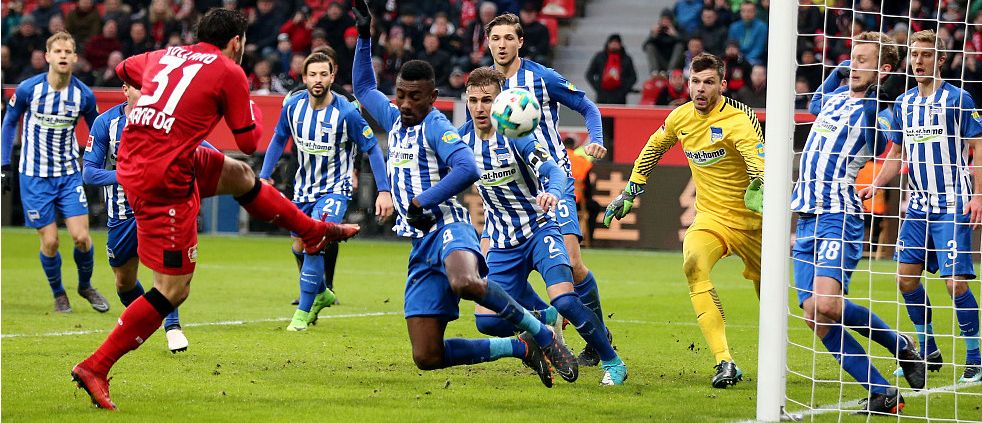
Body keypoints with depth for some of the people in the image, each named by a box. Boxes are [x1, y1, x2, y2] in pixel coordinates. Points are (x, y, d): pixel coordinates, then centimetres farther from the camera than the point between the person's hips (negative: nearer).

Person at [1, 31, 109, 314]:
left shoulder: (84, 95, -7)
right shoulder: (28, 89, -12)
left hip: (70, 173, 1)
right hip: (35, 176, -1)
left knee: (81, 237, -7)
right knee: (50, 242, -3)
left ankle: (85, 285, 21)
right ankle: (58, 294, 22)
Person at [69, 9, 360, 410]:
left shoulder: (165, 56, 12)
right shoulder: (229, 73, -6)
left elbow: (124, 69, 34)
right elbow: (249, 142, 2)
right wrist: (254, 110, 22)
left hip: (132, 162, 9)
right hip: (163, 178, -9)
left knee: (243, 177, 27)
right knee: (173, 290, -3)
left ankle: (315, 232, 46)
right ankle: (95, 368, -5)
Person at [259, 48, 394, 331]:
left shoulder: (346, 112, -21)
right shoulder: (293, 105, -9)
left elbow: (372, 148, -12)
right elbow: (279, 139, 8)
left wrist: (384, 191, -18)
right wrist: (264, 176, 2)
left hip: (334, 189, -5)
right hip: (304, 188, 5)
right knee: (299, 248, 14)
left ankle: (303, 311, -7)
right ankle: (322, 294, 41)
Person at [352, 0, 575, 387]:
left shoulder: (435, 126, -4)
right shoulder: (396, 121, 20)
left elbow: (467, 169, -22)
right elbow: (363, 87, 38)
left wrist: (420, 203, -20)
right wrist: (364, 37, 29)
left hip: (448, 228, -8)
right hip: (421, 245, 8)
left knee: (465, 283, -45)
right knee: (427, 358, -5)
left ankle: (541, 334, -25)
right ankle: (521, 347, 11)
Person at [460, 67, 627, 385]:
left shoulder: (515, 135, -16)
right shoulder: (462, 139, -1)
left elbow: (555, 171, -28)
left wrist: (552, 194, -52)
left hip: (539, 230, -5)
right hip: (503, 243, 5)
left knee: (564, 300, -26)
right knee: (487, 321, -10)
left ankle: (613, 362, -5)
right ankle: (545, 318, 22)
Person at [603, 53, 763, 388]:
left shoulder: (738, 119, -17)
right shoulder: (681, 117, 1)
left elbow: (756, 153, -36)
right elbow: (654, 147, 22)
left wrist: (759, 186, -57)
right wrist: (630, 191, 23)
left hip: (752, 220, -2)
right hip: (711, 218, 2)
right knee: (693, 263, -29)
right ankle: (725, 363, -35)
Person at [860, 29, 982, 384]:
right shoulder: (903, 104, 10)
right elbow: (897, 154, 20)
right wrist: (875, 185, 5)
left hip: (952, 205, -6)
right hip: (919, 205, 6)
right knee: (906, 276, 3)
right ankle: (928, 352, 19)